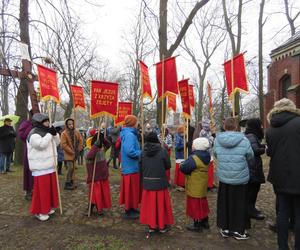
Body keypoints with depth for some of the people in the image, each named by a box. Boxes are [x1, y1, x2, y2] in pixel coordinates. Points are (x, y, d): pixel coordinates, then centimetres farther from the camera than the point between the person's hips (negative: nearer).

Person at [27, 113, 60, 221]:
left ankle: (48, 207, 30)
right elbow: (41, 144, -28)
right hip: (40, 167, -9)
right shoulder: (34, 134, -14)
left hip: (49, 165, 9)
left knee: (51, 187, 15)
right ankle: (39, 211, 12)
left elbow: (56, 143, 14)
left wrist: (55, 134, -3)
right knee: (41, 189, -3)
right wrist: (49, 134, -21)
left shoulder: (46, 132, 13)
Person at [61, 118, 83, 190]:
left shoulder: (76, 132, 3)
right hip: (69, 154, -5)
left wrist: (78, 150, 0)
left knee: (73, 168, 13)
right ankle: (67, 184, 2)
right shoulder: (64, 133, -13)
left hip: (75, 154, 5)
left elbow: (80, 141, 9)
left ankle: (71, 181, 27)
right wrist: (71, 151, -16)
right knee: (70, 168, -10)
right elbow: (63, 145, -16)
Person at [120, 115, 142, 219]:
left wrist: (140, 152, 7)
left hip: (131, 166, 10)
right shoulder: (129, 135, -21)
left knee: (133, 189, 20)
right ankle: (128, 211, 18)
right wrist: (142, 153, -16)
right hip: (131, 167, -10)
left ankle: (132, 208, 34)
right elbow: (130, 151, -30)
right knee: (131, 190, 4)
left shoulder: (128, 133, 11)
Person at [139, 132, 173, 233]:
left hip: (147, 182, 2)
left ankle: (151, 225, 27)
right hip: (160, 182, -2)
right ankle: (162, 226, 25)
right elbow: (168, 165, -4)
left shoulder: (143, 152, -5)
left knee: (149, 203, 14)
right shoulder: (163, 151, -13)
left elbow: (140, 167, 2)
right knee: (160, 203, 12)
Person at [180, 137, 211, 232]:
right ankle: (205, 222, 35)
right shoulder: (205, 156, 1)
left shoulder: (194, 158, -26)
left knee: (195, 205, 5)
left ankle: (197, 225, 17)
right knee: (202, 203, 21)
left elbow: (183, 168, -25)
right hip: (202, 185, 9)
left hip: (194, 186, -9)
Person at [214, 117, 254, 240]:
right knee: (239, 204, 14)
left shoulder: (217, 139, -10)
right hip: (241, 178, -2)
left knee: (224, 203, 16)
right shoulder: (244, 140, -15)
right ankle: (238, 230, 27)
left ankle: (225, 228, 29)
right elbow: (250, 158, -2)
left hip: (223, 177, 2)